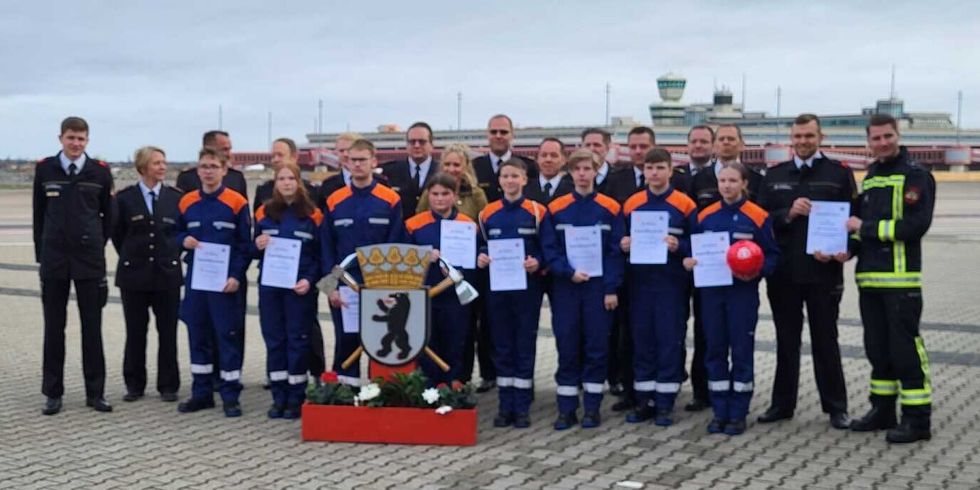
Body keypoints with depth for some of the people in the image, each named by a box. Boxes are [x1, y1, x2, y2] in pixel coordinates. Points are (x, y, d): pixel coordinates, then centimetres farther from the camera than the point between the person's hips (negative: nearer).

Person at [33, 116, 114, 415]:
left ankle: (95, 392, 11)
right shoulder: (45, 169, 2)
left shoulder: (100, 171, -1)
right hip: (54, 259, 1)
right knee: (54, 327, 6)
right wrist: (41, 253, 8)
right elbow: (38, 213, 8)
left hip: (90, 259, 0)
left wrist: (96, 246, 9)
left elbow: (108, 215, 8)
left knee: (92, 327, 4)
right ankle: (53, 393, 14)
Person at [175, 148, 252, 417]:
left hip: (225, 281, -4)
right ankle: (201, 392, 19)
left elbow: (245, 243, -4)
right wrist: (183, 240, -5)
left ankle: (230, 395, 6)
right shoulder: (186, 202, 8)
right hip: (195, 279, 4)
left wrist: (236, 276, -13)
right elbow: (177, 233, 19)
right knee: (197, 334, 9)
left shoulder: (237, 202, -4)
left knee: (227, 334, -2)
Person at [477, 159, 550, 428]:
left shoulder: (538, 212, -2)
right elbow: (482, 247, 13)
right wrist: (481, 259, -9)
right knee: (502, 346, 7)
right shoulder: (488, 213, 6)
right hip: (497, 287, 2)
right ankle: (505, 406, 15)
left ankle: (522, 407, 10)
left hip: (527, 287, -2)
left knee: (525, 345, 3)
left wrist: (537, 263, -19)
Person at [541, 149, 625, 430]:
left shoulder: (611, 209, 1)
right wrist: (569, 272, -12)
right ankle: (566, 409, 11)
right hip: (565, 287, 1)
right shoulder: (556, 209, 3)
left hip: (598, 286, -1)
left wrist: (611, 289, -7)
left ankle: (592, 408, 12)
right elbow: (549, 249, 2)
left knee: (597, 346, 2)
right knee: (566, 346, 3)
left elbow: (615, 252, -1)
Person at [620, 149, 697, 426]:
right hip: (639, 282, 3)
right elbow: (623, 240, 14)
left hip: (671, 283, -3)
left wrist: (679, 246, -19)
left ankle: (665, 403, 8)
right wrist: (624, 245, -7)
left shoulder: (685, 205, -2)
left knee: (670, 340, 0)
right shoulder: (631, 205, 7)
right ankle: (644, 400, 16)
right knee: (641, 339, 7)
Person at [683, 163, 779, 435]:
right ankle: (720, 412, 17)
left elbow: (772, 255, -3)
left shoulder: (758, 217, -7)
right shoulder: (704, 216, 5)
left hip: (743, 291, -3)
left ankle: (738, 414, 12)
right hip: (711, 290, 4)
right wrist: (687, 260, -6)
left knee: (741, 350, 2)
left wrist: (757, 270, -20)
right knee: (715, 349, 7)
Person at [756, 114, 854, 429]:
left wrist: (843, 250, -17)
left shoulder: (839, 174, 2)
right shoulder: (774, 175, 9)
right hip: (783, 271, 3)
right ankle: (782, 403, 20)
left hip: (823, 271, -2)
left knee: (825, 340, 4)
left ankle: (836, 407, 14)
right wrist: (788, 214, -14)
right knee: (786, 340, 11)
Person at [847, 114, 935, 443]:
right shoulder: (870, 178, 17)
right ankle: (883, 410, 24)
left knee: (905, 348, -5)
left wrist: (865, 228, -12)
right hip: (869, 277, 7)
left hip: (901, 279, -7)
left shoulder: (915, 175, -5)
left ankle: (918, 418, 2)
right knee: (877, 347, 13)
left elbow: (916, 225, -16)